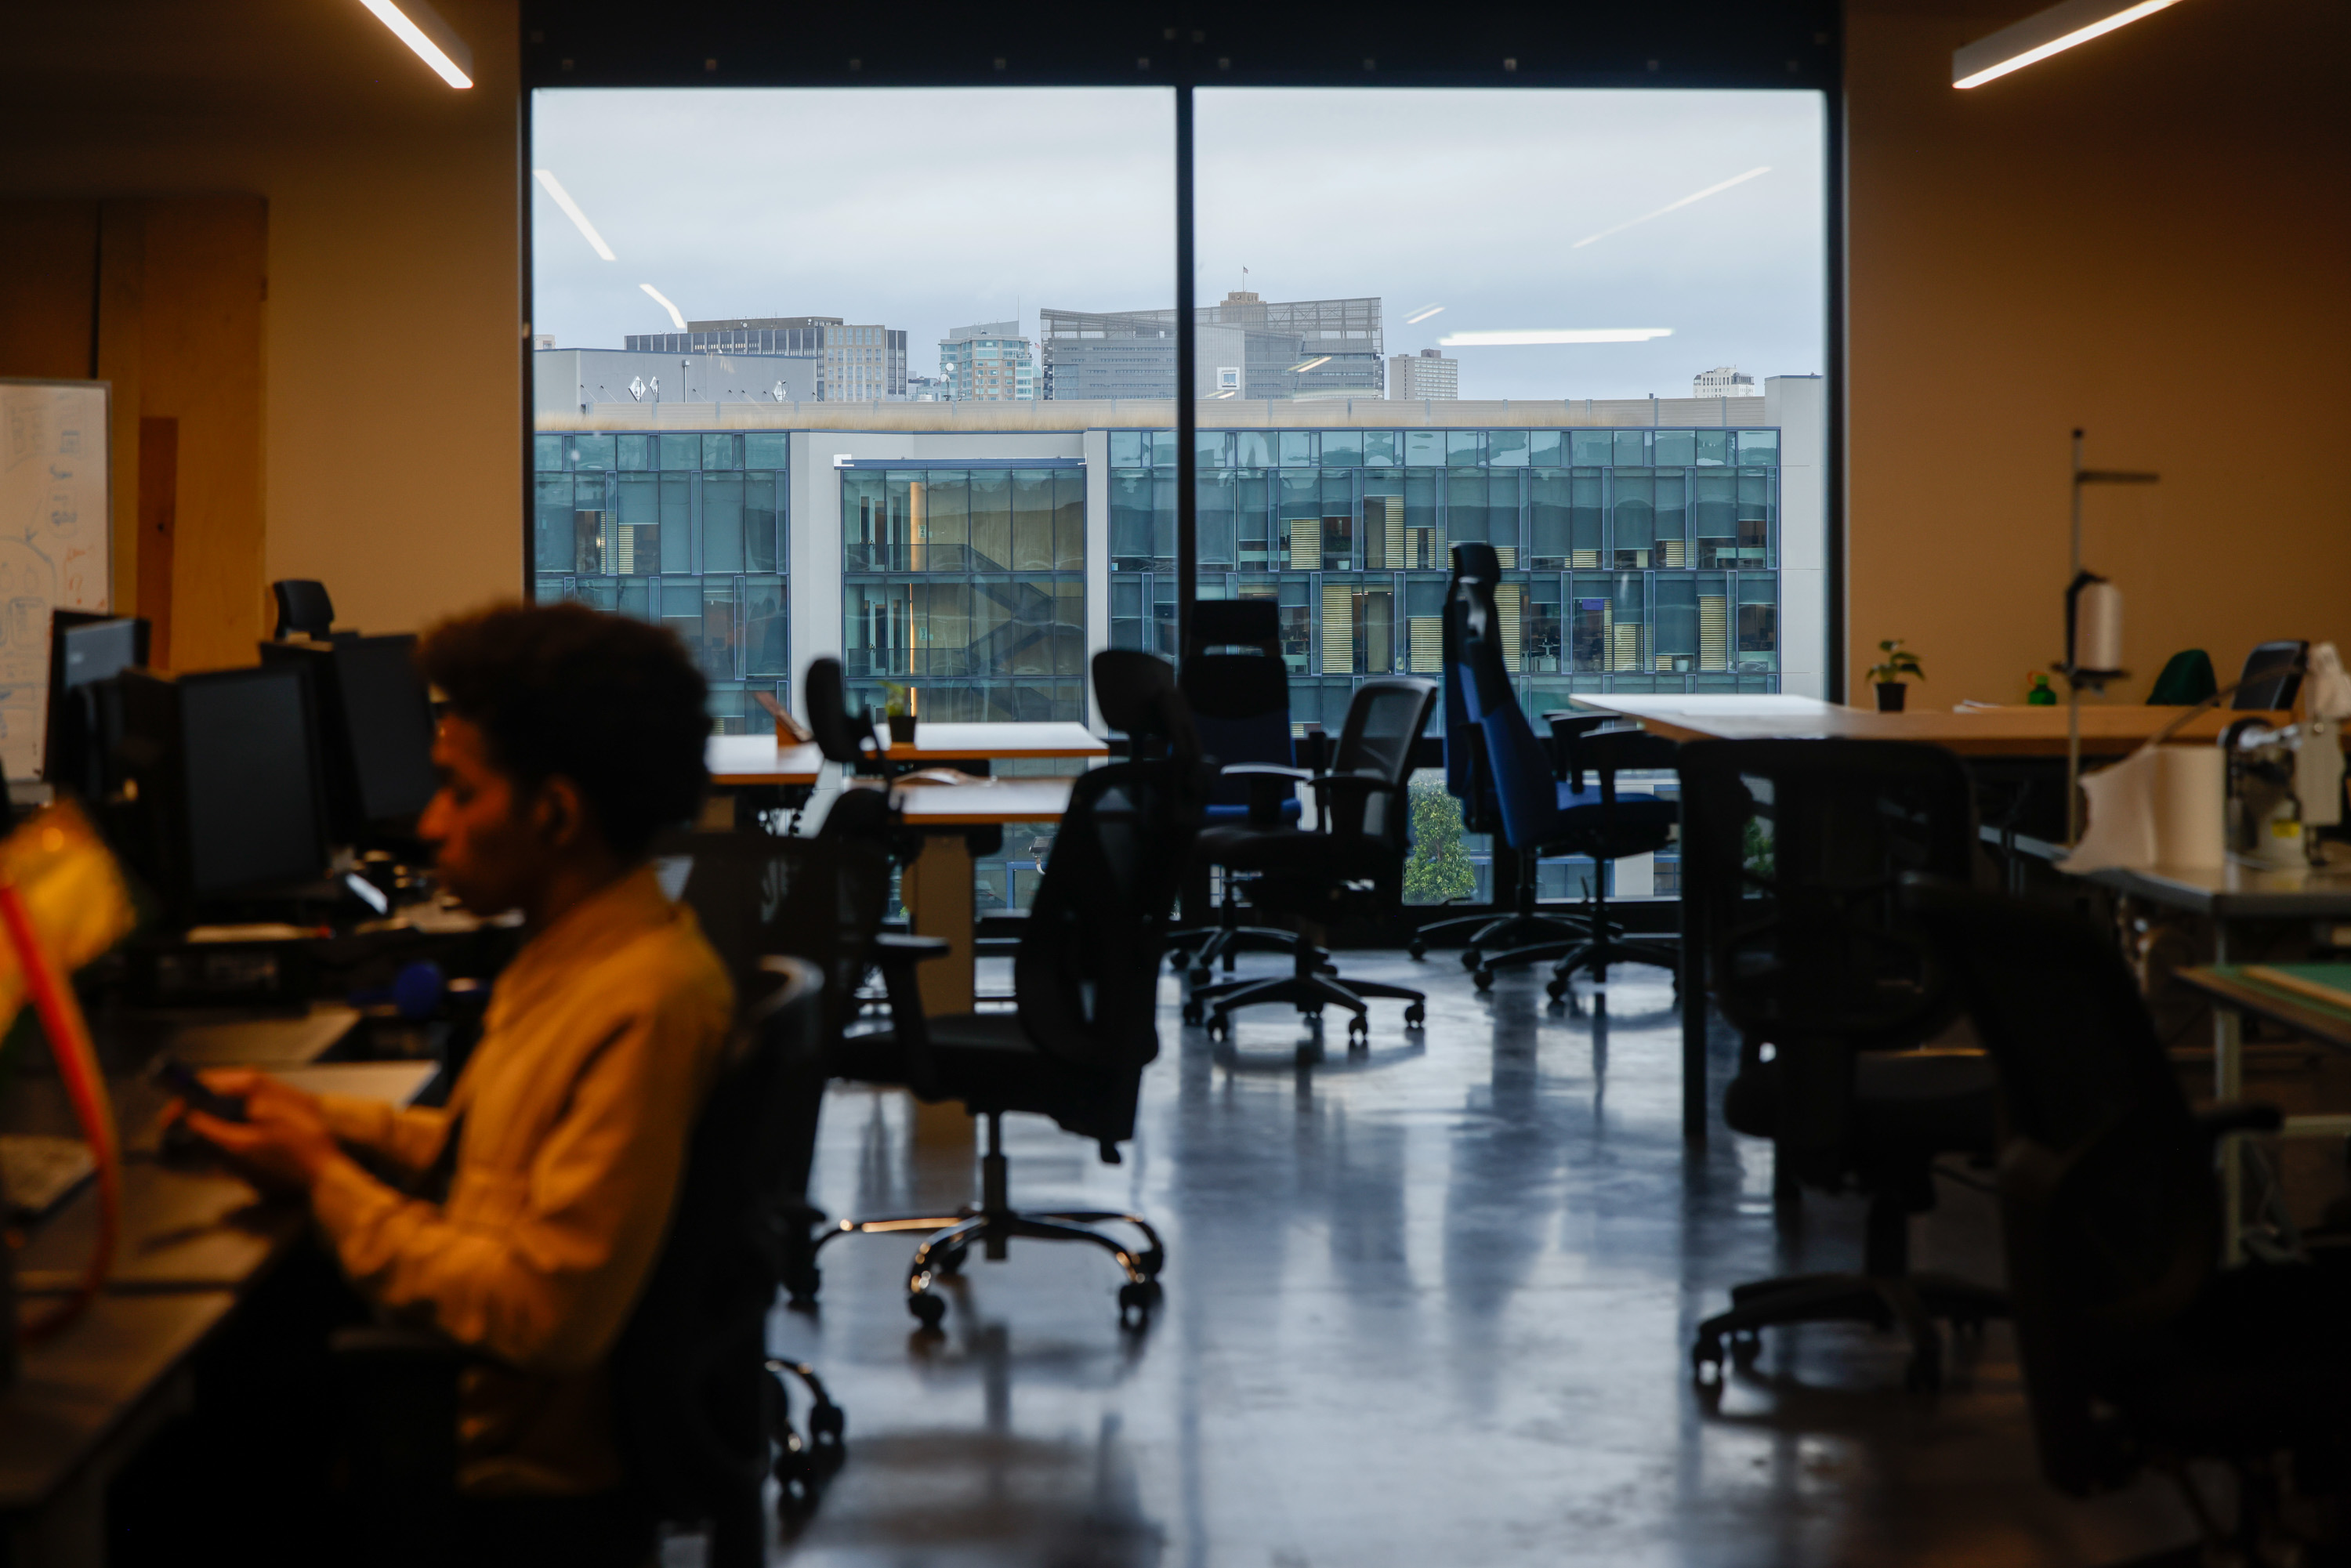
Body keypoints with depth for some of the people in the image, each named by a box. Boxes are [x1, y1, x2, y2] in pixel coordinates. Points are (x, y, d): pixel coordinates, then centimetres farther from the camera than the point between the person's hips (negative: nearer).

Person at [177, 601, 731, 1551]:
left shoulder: (645, 1005, -25)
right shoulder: (580, 957, 7)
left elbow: (545, 1312, -25)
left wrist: (324, 1181, -15)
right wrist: (320, 1117, 8)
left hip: (527, 1472, -9)